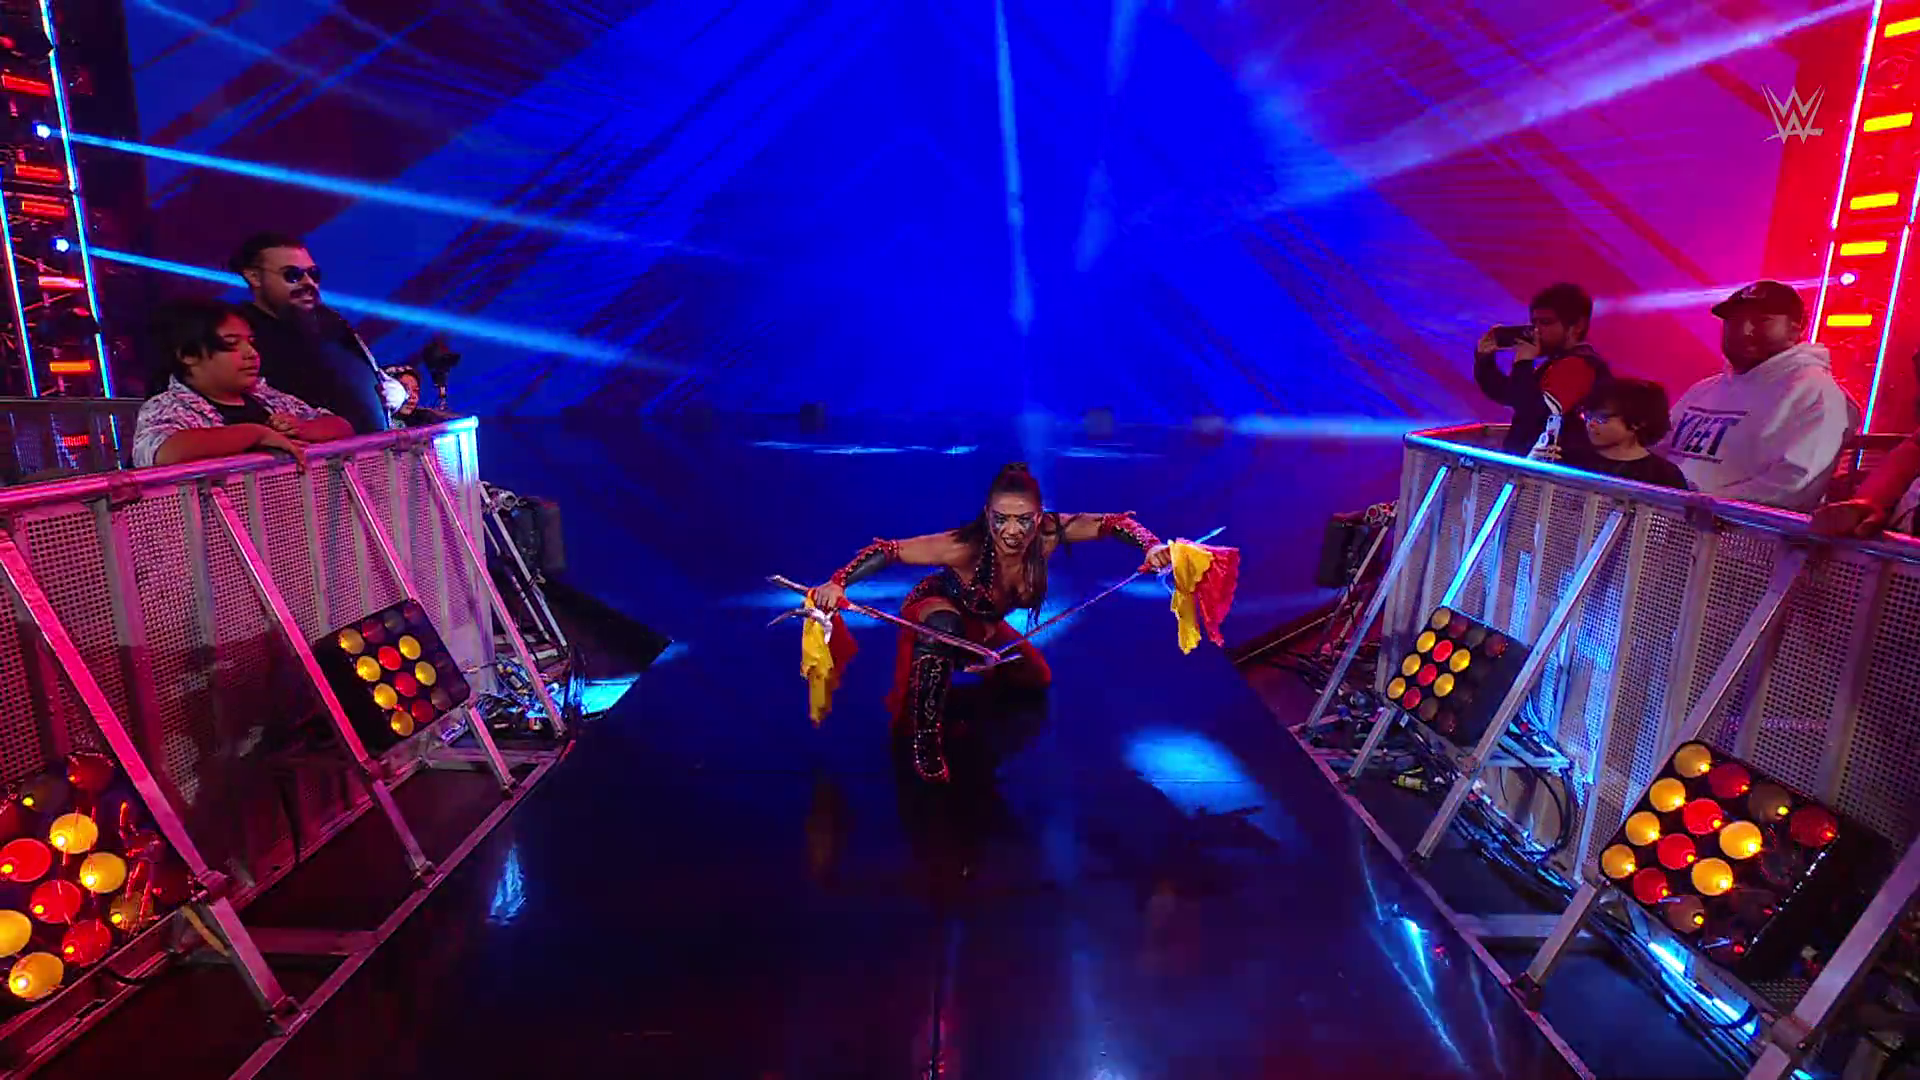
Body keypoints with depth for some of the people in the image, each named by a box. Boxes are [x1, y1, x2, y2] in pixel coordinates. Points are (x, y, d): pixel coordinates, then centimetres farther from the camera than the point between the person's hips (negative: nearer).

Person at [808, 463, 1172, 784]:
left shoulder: (1047, 533, -30)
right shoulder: (964, 547, -41)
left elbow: (1117, 522, -23)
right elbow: (886, 550, -39)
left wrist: (1152, 546, -42)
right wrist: (837, 584, -52)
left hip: (985, 625, 5)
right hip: (934, 611, -5)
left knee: (1038, 679, 14)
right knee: (945, 626, -41)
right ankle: (925, 737, -23)